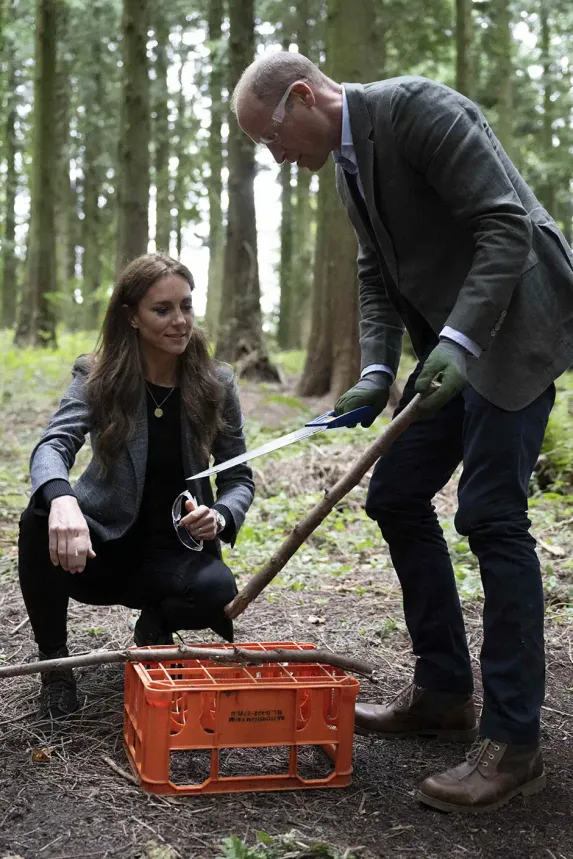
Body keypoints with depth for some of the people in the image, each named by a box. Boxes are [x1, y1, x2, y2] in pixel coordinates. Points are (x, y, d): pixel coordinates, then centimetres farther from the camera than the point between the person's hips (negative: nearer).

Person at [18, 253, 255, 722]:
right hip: (103, 544, 0)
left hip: (175, 549, 1)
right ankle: (54, 659, -8)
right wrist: (62, 500, -50)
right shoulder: (97, 376, -9)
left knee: (218, 593, -33)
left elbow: (239, 477, 0)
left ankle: (156, 625, 6)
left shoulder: (215, 383, -5)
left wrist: (220, 516, -24)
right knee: (41, 519, -33)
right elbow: (53, 445, -26)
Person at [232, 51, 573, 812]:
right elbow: (378, 277, 13)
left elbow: (507, 224, -22)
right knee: (395, 498, 7)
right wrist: (376, 372, -2)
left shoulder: (417, 107, -16)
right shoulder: (348, 161, 11)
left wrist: (460, 338, -30)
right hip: (453, 342, 9)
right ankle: (444, 693, 18)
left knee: (491, 514, -13)